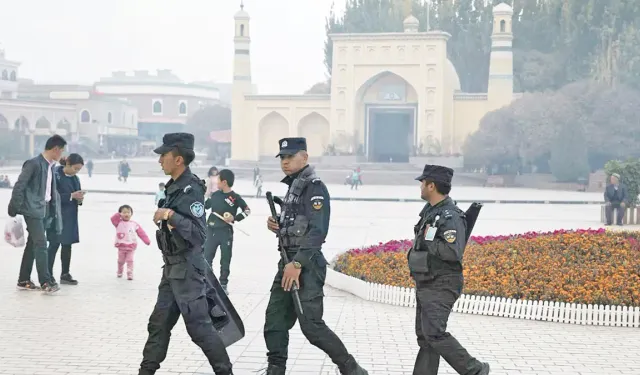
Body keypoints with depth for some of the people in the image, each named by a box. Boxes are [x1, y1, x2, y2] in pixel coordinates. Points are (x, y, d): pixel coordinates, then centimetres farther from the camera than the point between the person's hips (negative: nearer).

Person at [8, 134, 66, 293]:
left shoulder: (50, 166, 13)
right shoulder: (34, 164, -12)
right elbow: (19, 186, -12)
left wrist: (55, 212, 16)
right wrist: (14, 208, -12)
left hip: (45, 211, 9)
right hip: (33, 210, -9)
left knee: (33, 245, 12)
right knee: (41, 245, -11)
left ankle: (24, 280, 19)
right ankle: (46, 282, -10)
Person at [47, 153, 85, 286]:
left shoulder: (75, 178, 11)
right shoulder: (56, 175, -12)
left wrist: (79, 198, -7)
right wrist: (71, 195, -22)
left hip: (70, 216, 7)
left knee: (67, 245, 10)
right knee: (54, 244, -5)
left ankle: (65, 274, 18)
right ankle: (49, 275, 1)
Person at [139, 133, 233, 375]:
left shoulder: (191, 190, -18)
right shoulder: (174, 187, 11)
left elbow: (198, 235, -24)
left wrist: (171, 216, -31)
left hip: (187, 269, -9)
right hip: (172, 268, 9)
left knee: (198, 325, -4)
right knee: (159, 323, 13)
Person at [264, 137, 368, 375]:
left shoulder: (314, 187, -12)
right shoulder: (292, 187, 18)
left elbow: (317, 231, -21)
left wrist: (298, 263, -27)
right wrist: (277, 226, 5)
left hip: (306, 266, -9)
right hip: (289, 262, 9)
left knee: (311, 325, -9)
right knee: (274, 320, 6)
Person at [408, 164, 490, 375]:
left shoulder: (450, 216, -18)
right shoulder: (430, 210, 11)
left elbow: (453, 252, -28)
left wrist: (427, 241, -18)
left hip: (441, 287, -10)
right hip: (425, 285, 10)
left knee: (435, 334, -15)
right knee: (425, 336, 9)